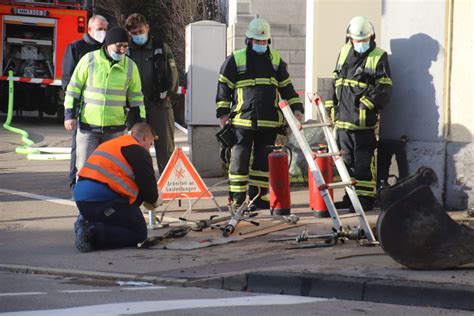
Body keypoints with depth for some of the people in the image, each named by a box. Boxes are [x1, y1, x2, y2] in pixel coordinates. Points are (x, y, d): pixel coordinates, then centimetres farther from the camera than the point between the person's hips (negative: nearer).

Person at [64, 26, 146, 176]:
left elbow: (136, 96, 12)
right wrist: (69, 115, -5)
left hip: (115, 128, 2)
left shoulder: (130, 66, 5)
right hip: (88, 125, -2)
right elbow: (73, 88, 1)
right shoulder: (89, 60, -4)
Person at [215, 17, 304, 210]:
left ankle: (258, 196, 15)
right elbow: (224, 87, 4)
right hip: (242, 120, -3)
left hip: (269, 121, 3)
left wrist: (296, 107, 7)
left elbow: (286, 87, 17)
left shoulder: (275, 60, 12)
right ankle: (237, 198, 3)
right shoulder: (236, 60, 3)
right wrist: (223, 112, -1)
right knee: (240, 159, -3)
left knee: (264, 160, 6)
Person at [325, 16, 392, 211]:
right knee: (347, 159, 12)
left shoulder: (379, 57, -3)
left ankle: (365, 198, -1)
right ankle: (351, 196, 21)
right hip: (343, 117, 6)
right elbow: (335, 81, 23)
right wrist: (330, 105, 18)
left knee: (363, 161, -6)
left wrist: (367, 102, -17)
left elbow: (384, 89, -9)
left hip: (364, 121, -6)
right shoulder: (344, 53, 15)